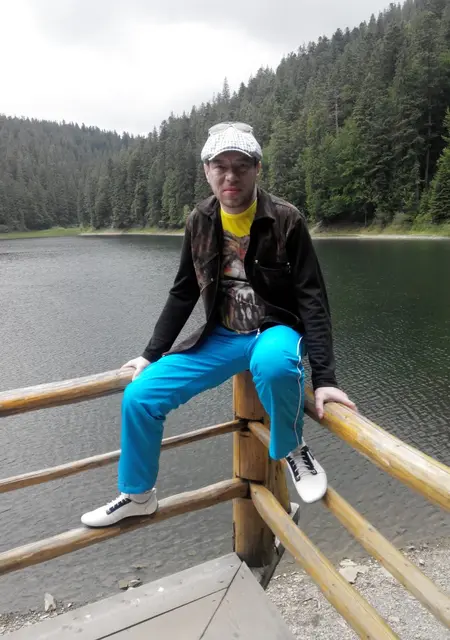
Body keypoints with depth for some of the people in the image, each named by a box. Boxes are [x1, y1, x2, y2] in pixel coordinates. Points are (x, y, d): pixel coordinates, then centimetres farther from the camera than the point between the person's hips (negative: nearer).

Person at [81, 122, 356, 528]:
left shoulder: (286, 220, -12)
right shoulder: (200, 222, 0)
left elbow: (312, 298, -13)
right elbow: (183, 293, 8)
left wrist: (324, 377, -21)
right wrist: (151, 355, 7)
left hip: (274, 331, -4)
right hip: (221, 337, 4)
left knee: (273, 364, -42)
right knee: (140, 395, -6)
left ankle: (294, 451, -9)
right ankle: (138, 494, 19)